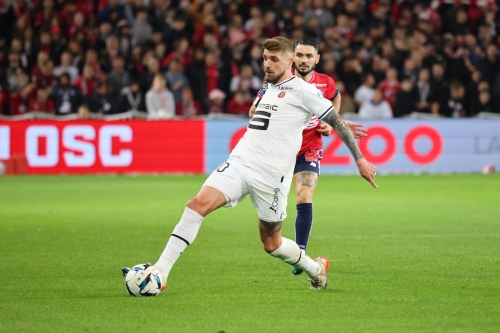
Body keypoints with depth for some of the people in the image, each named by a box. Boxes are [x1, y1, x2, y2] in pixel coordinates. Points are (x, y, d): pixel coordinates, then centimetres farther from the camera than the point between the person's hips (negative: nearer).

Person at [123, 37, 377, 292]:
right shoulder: (270, 88, 18)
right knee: (199, 203, -17)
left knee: (271, 244, 5)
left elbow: (336, 122, -2)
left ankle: (316, 269, 35)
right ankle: (160, 272, -20)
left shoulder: (302, 89, -3)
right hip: (239, 163, 6)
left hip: (271, 176, -6)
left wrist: (360, 159, -3)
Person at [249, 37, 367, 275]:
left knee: (304, 199, -17)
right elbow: (254, 111, -4)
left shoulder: (326, 84, -6)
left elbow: (336, 98, 20)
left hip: (309, 151, 0)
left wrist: (330, 123, 6)